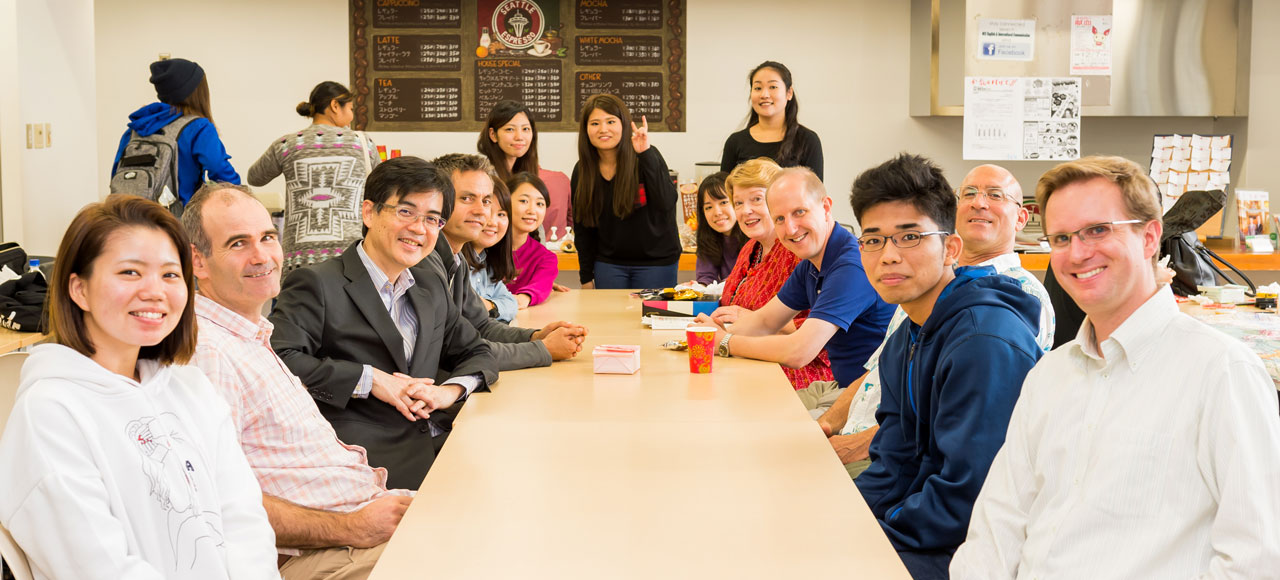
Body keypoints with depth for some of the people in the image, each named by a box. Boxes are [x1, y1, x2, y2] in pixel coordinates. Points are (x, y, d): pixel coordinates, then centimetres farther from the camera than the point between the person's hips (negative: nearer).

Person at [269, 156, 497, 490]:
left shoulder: (431, 287, 22)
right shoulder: (317, 285, -2)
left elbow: (477, 354, 26)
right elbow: (279, 360, -15)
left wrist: (449, 390, 3)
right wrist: (370, 379, -13)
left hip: (438, 439, 8)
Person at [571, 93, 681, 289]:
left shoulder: (647, 158, -11)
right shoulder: (582, 171, 0)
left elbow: (667, 203, -26)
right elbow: (582, 227, 7)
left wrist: (645, 155, -30)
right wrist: (586, 276, 7)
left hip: (655, 261, -3)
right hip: (608, 264, 3)